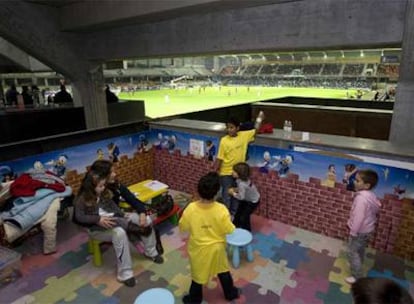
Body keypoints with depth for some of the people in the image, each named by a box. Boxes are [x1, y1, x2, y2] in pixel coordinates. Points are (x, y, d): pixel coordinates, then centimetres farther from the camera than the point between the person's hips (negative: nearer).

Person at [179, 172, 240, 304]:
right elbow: (229, 230, -16)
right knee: (223, 270, 27)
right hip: (216, 247, 0)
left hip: (198, 248, 0)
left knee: (198, 273, 23)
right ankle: (230, 293, 49)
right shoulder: (221, 210, -29)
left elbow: (182, 227, -11)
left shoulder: (191, 208, -26)